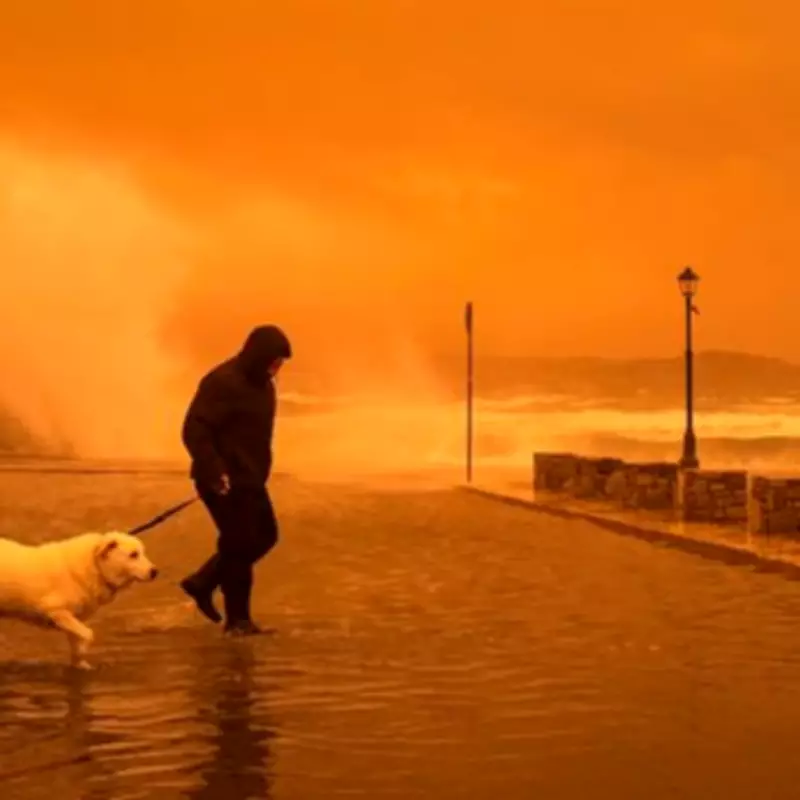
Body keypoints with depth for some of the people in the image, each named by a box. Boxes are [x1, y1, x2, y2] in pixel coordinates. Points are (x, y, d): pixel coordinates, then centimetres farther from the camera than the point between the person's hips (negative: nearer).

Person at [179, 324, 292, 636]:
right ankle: (237, 619, 9)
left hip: (249, 479, 10)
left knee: (265, 536, 14)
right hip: (224, 482, -10)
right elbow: (194, 431, -23)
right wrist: (214, 473, -28)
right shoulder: (222, 383, -19)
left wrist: (259, 472, 15)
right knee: (240, 543, -4)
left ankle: (202, 583, 24)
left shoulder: (262, 384, 11)